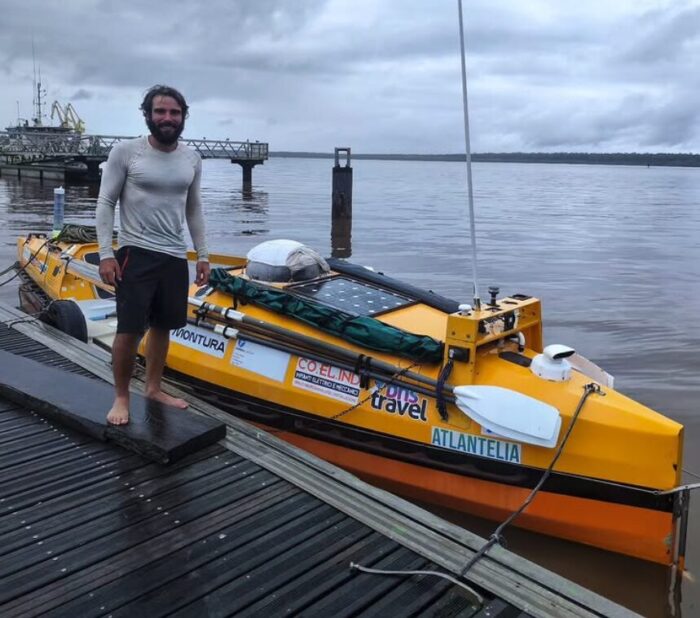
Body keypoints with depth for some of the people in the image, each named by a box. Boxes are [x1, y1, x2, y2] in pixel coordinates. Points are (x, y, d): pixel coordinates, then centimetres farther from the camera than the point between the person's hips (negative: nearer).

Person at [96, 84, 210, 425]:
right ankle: (121, 397, 11)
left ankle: (154, 388, 28)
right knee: (130, 329, -7)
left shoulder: (192, 158, 6)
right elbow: (105, 204, -6)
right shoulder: (126, 151, -7)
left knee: (163, 326, 12)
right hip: (136, 253, -4)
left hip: (175, 257, 5)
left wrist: (203, 254, 11)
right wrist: (106, 254, -13)